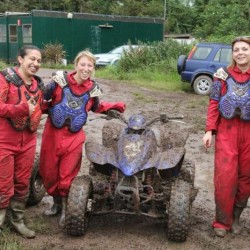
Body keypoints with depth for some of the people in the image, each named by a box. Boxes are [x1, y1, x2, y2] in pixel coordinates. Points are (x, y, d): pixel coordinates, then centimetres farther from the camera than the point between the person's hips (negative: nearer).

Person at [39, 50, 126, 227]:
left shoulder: (93, 89, -1)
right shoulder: (60, 80, -10)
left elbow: (96, 107, 19)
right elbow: (44, 98, -1)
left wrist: (114, 106, 10)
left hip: (74, 137, 0)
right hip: (52, 133, 0)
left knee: (68, 176, 3)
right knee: (49, 172, 12)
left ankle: (66, 209, 23)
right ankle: (57, 203, 36)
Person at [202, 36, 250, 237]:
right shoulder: (223, 75, 1)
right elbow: (214, 104, 1)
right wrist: (209, 130, -6)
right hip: (227, 130, -1)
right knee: (225, 176, -1)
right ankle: (222, 221, 14)